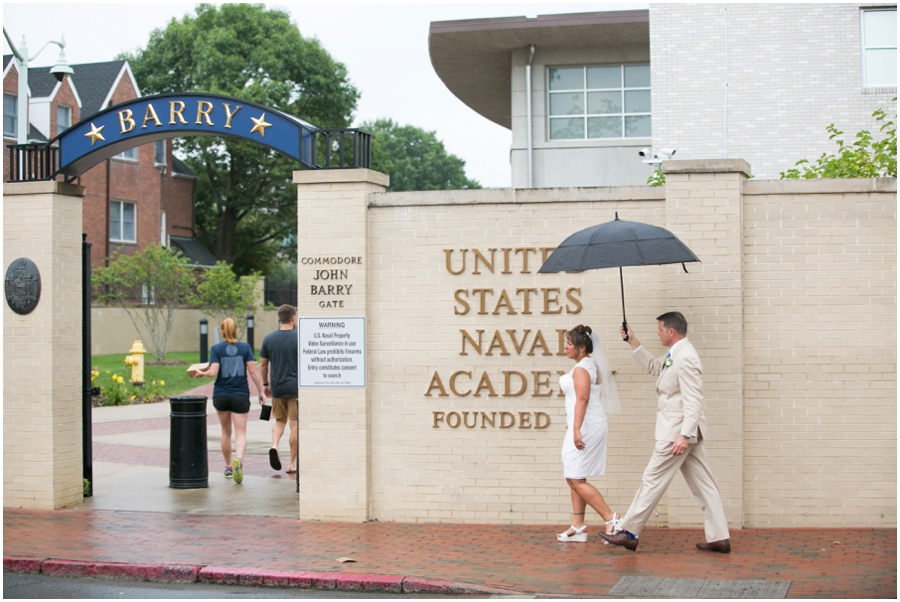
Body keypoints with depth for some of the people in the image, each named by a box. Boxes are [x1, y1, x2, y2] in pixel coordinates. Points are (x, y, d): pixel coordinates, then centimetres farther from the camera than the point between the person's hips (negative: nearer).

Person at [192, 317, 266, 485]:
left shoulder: (216, 349, -4)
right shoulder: (245, 347, -1)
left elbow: (213, 373, -13)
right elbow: (252, 371, -6)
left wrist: (202, 373, 7)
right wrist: (261, 391, 1)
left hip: (221, 395, 1)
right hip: (240, 395, -1)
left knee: (226, 432, 18)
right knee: (240, 433, -1)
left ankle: (228, 467, 27)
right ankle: (238, 459, -30)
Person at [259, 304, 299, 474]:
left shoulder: (269, 339, 4)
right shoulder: (298, 338, -8)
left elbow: (263, 365, 8)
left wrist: (266, 384, 19)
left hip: (276, 388, 4)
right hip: (295, 388, -4)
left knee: (280, 420, 20)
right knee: (295, 424, 3)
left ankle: (274, 445, -7)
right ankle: (292, 463, 5)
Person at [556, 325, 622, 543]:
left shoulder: (581, 368, -13)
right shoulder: (590, 365, 17)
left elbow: (582, 399, -22)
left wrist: (576, 429, -27)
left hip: (585, 425, -11)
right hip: (589, 425, 11)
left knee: (576, 479, -9)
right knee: (574, 478, 13)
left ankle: (611, 518, -10)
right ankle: (578, 526, 14)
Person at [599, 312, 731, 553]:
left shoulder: (685, 358, -19)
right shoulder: (675, 355, 14)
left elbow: (693, 401, -24)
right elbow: (653, 365, 34)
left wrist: (685, 435, -29)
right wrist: (633, 342, 28)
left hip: (677, 431, -10)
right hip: (684, 431, 10)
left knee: (653, 480, -3)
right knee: (703, 484, 8)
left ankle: (628, 533, 4)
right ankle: (719, 538, 9)